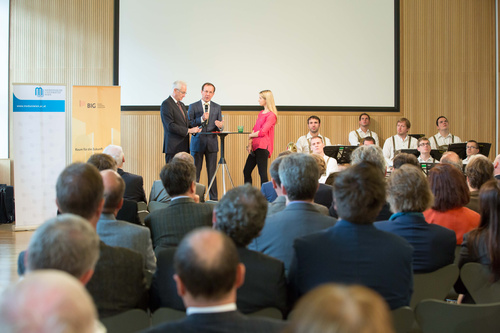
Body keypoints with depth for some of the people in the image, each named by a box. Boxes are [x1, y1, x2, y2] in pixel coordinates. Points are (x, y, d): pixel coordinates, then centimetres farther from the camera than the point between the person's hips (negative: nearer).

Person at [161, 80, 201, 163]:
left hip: (183, 147, 8)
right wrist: (188, 130, -19)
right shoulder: (166, 104, -9)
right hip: (173, 147, -8)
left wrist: (194, 129, 2)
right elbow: (170, 126, -18)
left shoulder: (182, 105, 19)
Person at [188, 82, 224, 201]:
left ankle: (213, 199, 9)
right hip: (197, 143, -1)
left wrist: (220, 126, -17)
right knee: (195, 173, 2)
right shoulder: (193, 106, 4)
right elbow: (189, 125, -4)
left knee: (212, 173, 3)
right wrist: (201, 119, -17)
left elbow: (220, 126, 7)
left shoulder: (217, 107, 10)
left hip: (211, 143, 2)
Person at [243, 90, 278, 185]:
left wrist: (250, 135, 1)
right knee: (246, 171, 9)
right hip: (255, 147, 9)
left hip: (263, 147, -9)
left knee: (262, 173, -8)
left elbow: (262, 132, -15)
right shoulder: (261, 113, 18)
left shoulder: (271, 115, -9)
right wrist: (250, 143, 3)